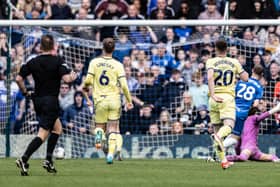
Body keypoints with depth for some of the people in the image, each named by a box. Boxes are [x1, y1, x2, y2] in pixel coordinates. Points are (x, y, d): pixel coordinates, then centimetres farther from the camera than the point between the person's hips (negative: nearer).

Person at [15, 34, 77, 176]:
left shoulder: (33, 62, 4)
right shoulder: (57, 61, -10)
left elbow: (19, 79, 0)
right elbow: (66, 79, -19)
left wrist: (26, 93, 13)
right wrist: (73, 77, 3)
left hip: (38, 100, 6)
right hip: (51, 101, -6)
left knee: (57, 128, 22)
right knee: (43, 134, -6)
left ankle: (49, 160, 14)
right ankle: (24, 160, -20)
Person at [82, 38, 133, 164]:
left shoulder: (94, 62, -1)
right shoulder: (118, 65, -3)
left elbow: (88, 80, -5)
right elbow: (124, 85, -6)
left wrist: (85, 87, 18)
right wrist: (129, 101, 4)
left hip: (100, 100, 0)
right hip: (114, 99, 0)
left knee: (99, 126, 15)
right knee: (113, 129, 7)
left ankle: (98, 133, -22)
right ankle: (111, 153, -9)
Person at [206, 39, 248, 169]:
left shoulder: (211, 62, 3)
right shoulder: (234, 62, 8)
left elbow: (210, 77, -15)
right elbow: (245, 78, 11)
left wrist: (213, 95, -21)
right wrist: (239, 69, 30)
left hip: (214, 98, 1)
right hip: (228, 96, -1)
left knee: (216, 128, 8)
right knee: (228, 125, -14)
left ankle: (223, 160, 4)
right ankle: (219, 136, -51)